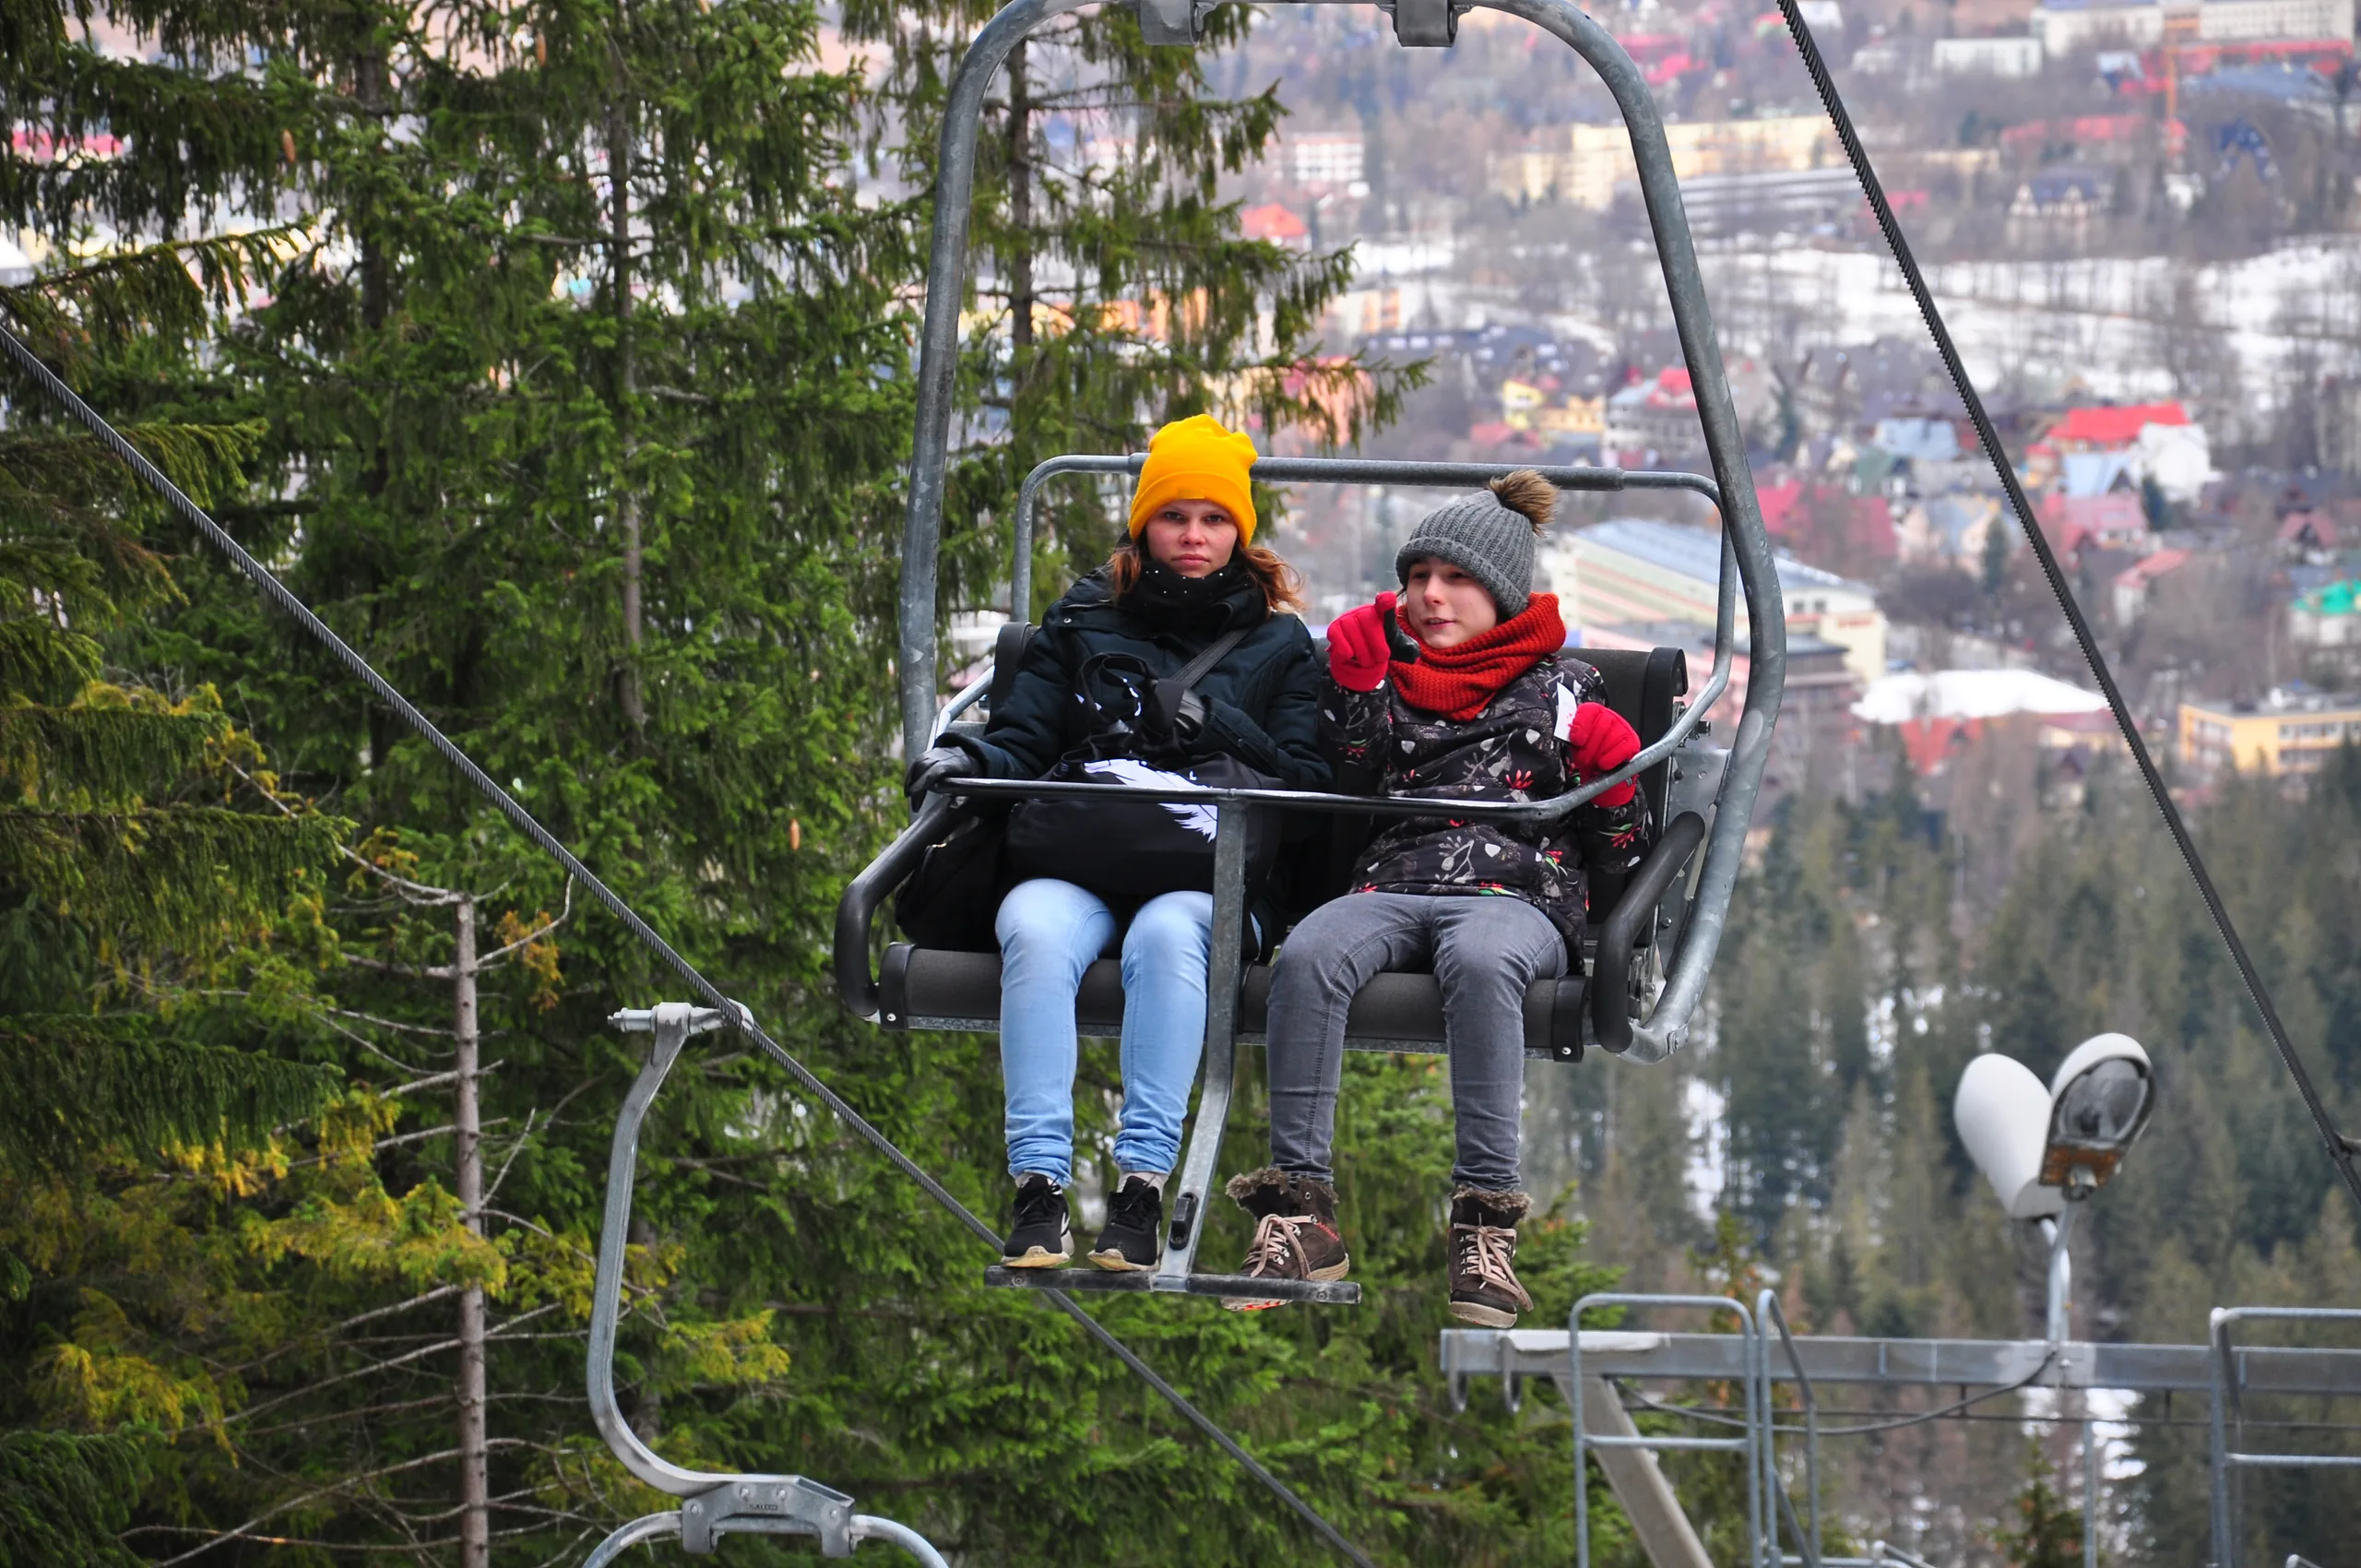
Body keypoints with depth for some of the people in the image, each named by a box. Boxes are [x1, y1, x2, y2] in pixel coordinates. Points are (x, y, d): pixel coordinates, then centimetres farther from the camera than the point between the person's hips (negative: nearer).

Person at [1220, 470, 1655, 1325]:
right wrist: (1355, 679, 2)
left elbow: (1617, 859, 15)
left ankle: (1485, 1218, -44)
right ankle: (1300, 1207, -35)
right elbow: (1351, 781, 8)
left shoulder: (1562, 687, 18)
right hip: (1391, 885, 3)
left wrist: (1611, 773, -3)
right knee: (1307, 955, -33)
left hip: (1518, 893, -3)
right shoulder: (1393, 677, 25)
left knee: (1478, 962, -41)